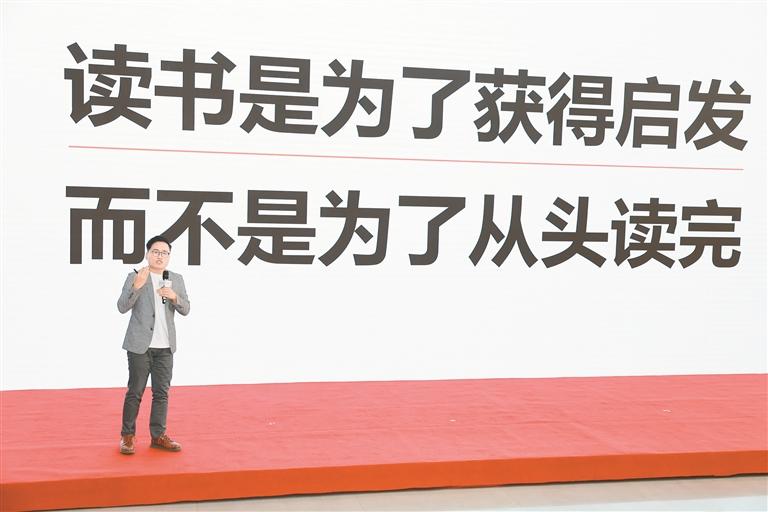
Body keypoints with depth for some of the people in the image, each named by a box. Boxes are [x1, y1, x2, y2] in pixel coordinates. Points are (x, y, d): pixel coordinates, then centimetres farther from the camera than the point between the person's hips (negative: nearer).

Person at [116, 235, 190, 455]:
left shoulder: (176, 279, 9)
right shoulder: (134, 277, -3)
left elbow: (185, 310, 5)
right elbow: (122, 307, -12)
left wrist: (174, 297, -15)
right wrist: (137, 286, -27)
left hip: (165, 347, 4)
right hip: (140, 345, -4)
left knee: (161, 392, 7)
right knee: (135, 392, 1)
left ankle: (158, 435, 15)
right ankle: (127, 436, 11)